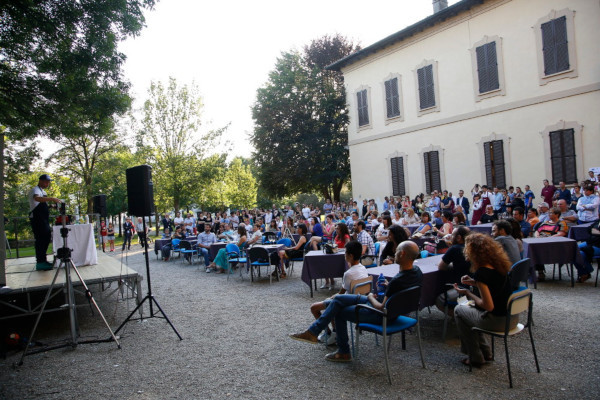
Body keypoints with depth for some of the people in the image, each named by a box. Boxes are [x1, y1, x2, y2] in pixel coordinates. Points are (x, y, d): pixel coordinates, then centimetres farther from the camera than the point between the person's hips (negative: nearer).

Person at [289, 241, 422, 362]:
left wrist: (371, 297, -6)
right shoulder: (416, 270, -6)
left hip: (382, 316, -9)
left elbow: (382, 308, -24)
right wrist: (387, 286, 4)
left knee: (340, 312, 7)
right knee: (338, 299, 7)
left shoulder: (398, 281, -33)